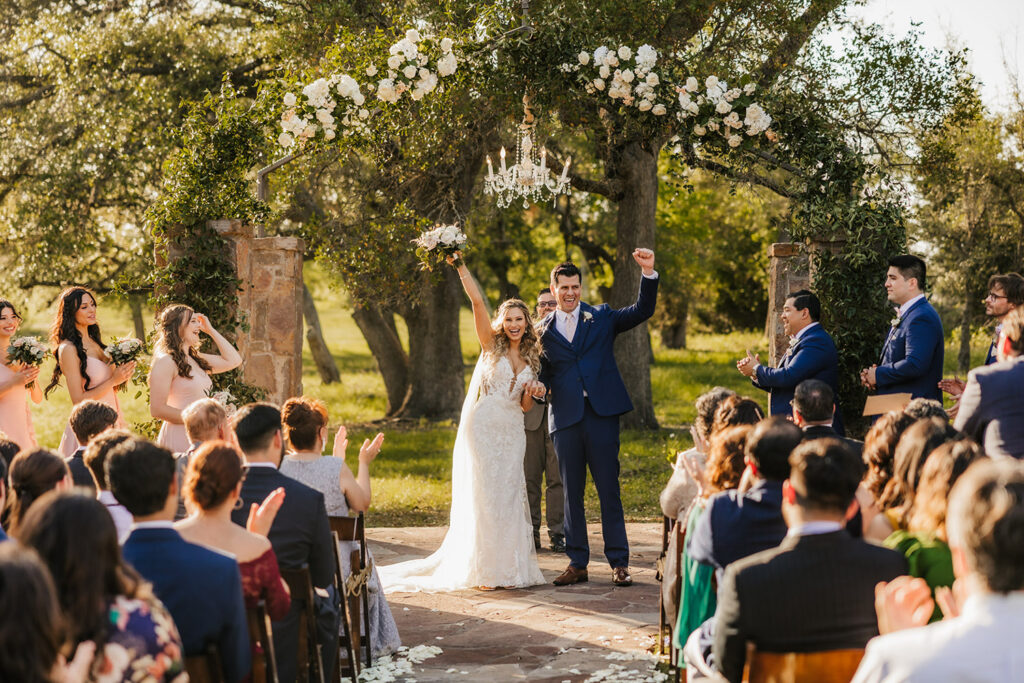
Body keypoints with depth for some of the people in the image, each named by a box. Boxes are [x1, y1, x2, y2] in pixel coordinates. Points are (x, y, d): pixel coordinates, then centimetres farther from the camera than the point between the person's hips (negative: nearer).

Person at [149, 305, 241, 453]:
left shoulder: (196, 359, 16)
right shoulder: (165, 361, -9)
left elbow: (233, 360, 20)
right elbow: (157, 409, -15)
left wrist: (210, 330, 16)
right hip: (179, 438, -8)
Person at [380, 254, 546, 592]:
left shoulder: (530, 359, 13)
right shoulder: (491, 345, 1)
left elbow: (525, 406, 14)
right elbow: (477, 301, -10)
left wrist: (533, 392, -7)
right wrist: (460, 266, -19)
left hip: (512, 433, 4)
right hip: (483, 426, -4)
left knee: (509, 496, 4)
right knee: (483, 496, -4)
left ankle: (509, 566, 9)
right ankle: (484, 570, 0)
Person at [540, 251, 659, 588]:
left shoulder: (601, 317, 8)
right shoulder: (544, 329, 12)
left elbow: (643, 311, -1)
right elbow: (543, 374, 13)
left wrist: (648, 273, -13)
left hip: (600, 413, -2)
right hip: (565, 418, 2)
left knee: (609, 489, -1)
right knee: (571, 493, 7)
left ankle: (619, 562, 3)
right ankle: (577, 563, 14)